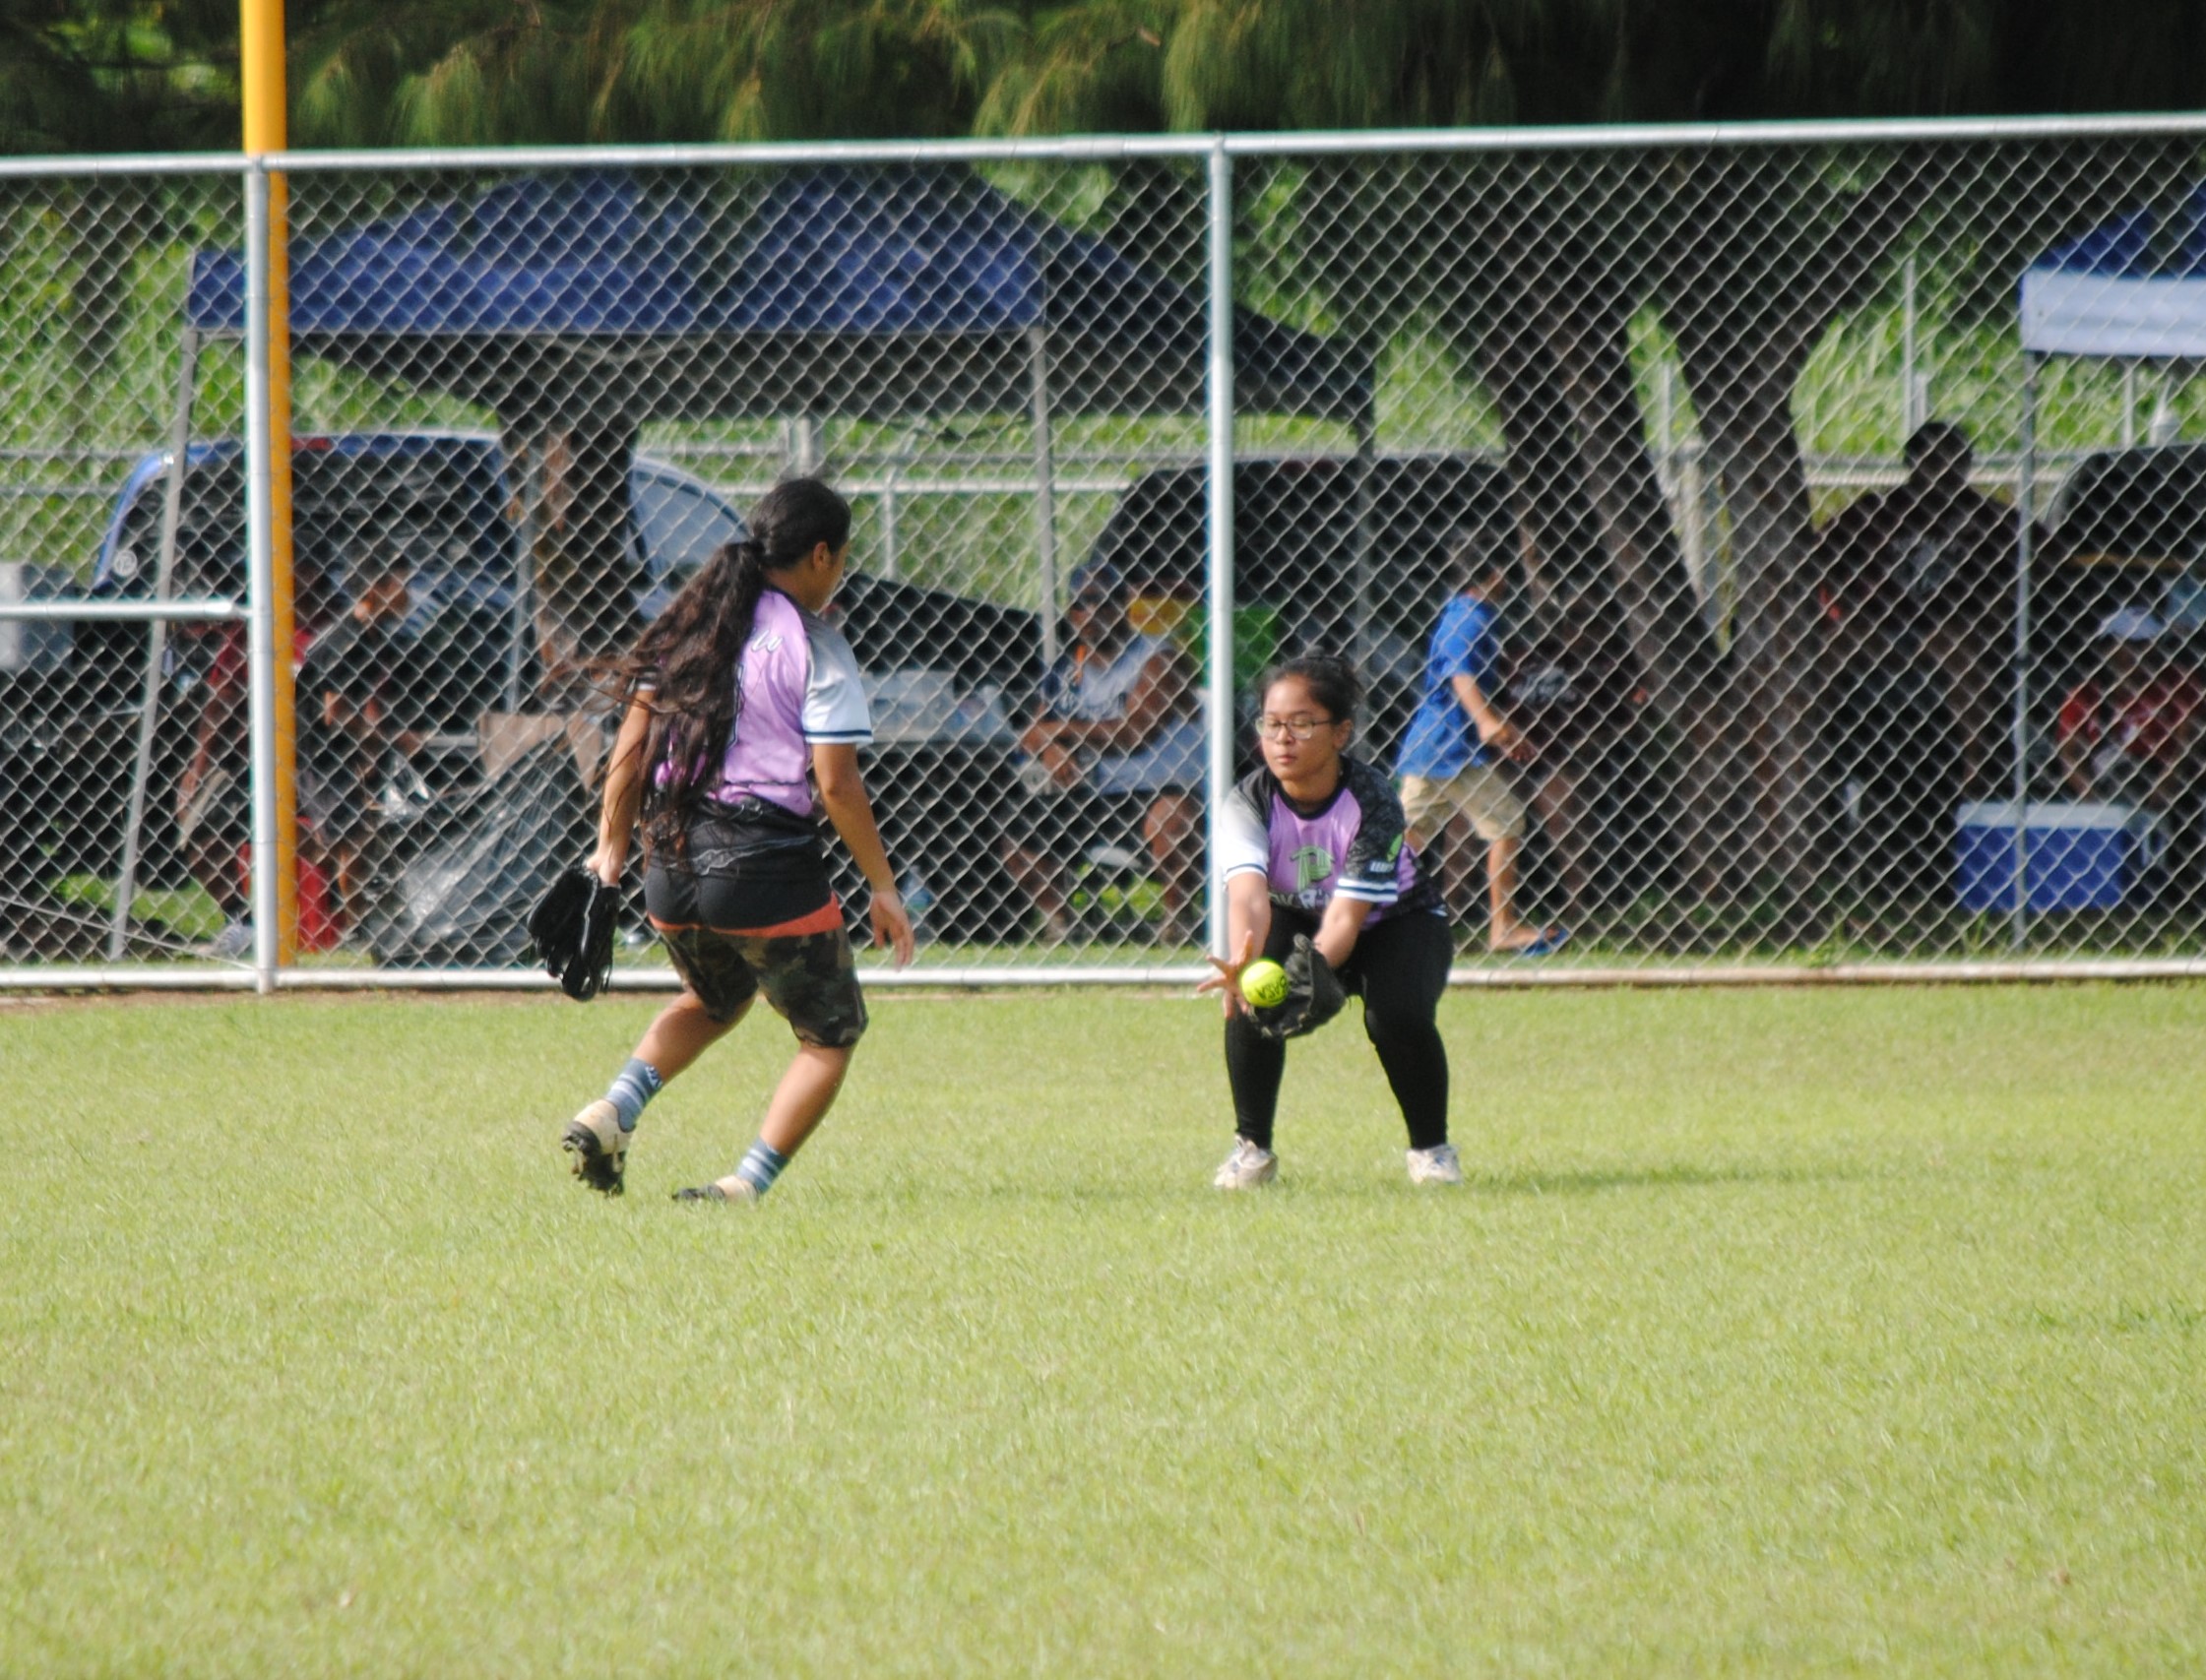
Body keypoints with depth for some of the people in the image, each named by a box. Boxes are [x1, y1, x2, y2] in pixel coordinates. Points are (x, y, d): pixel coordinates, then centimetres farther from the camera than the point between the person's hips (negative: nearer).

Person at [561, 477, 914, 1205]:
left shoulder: (691, 625, 9)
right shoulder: (815, 646, -8)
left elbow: (632, 746, 7)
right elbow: (835, 783, -12)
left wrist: (612, 844, 15)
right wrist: (883, 887, -5)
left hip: (673, 865, 6)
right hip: (769, 870, -6)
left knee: (713, 1000, 32)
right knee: (830, 1035, 12)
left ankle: (613, 1109, 9)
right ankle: (747, 1183, -4)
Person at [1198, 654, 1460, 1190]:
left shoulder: (1372, 803, -30)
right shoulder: (1247, 802, -24)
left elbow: (1347, 915, -37)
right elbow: (1248, 892, -42)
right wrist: (1243, 963, -64)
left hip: (1394, 921, -2)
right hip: (1296, 919, 2)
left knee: (1397, 1014, -31)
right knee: (1248, 999, -29)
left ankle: (1431, 1147, -3)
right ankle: (1252, 1147, -9)